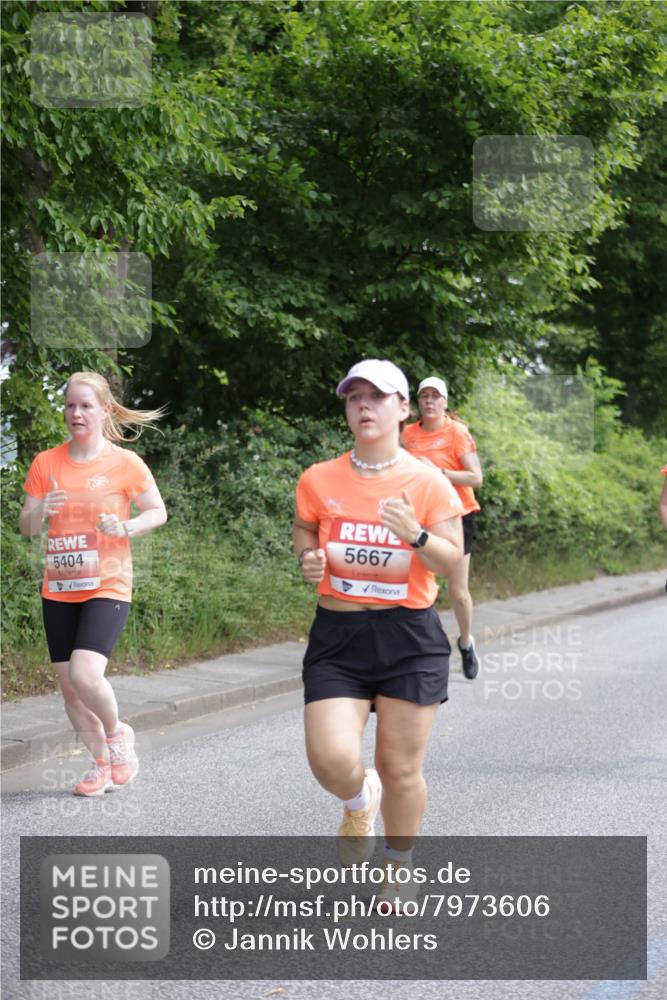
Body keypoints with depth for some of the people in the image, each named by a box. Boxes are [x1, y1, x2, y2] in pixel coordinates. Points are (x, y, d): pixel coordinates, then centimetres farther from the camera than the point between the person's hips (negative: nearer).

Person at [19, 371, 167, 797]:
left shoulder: (125, 463, -6)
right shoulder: (46, 463, 3)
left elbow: (158, 512, 4)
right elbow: (26, 527, 7)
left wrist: (126, 528, -16)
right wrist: (41, 510, -16)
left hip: (107, 586, -4)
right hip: (59, 589, 4)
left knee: (85, 675, -21)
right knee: (69, 685, 6)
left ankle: (117, 733, 9)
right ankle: (103, 762, 24)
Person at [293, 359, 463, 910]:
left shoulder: (428, 483, -3)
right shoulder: (319, 480, 1)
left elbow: (452, 560, -4)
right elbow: (304, 531, 19)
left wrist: (416, 535, -23)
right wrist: (309, 559, -4)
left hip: (410, 638, -1)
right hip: (338, 637, 1)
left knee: (401, 767, 4)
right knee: (331, 759, -14)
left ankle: (398, 875, 29)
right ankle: (359, 802, 25)